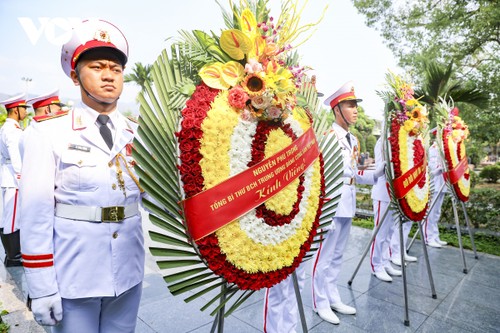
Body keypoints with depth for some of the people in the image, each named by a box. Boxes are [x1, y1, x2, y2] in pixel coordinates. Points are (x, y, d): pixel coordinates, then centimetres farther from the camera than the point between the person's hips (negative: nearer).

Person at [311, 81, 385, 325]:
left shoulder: (353, 140, 13)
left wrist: (376, 174, 4)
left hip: (347, 207, 9)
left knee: (337, 256, 19)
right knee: (324, 256, 5)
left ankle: (333, 298, 34)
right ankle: (320, 303, 22)